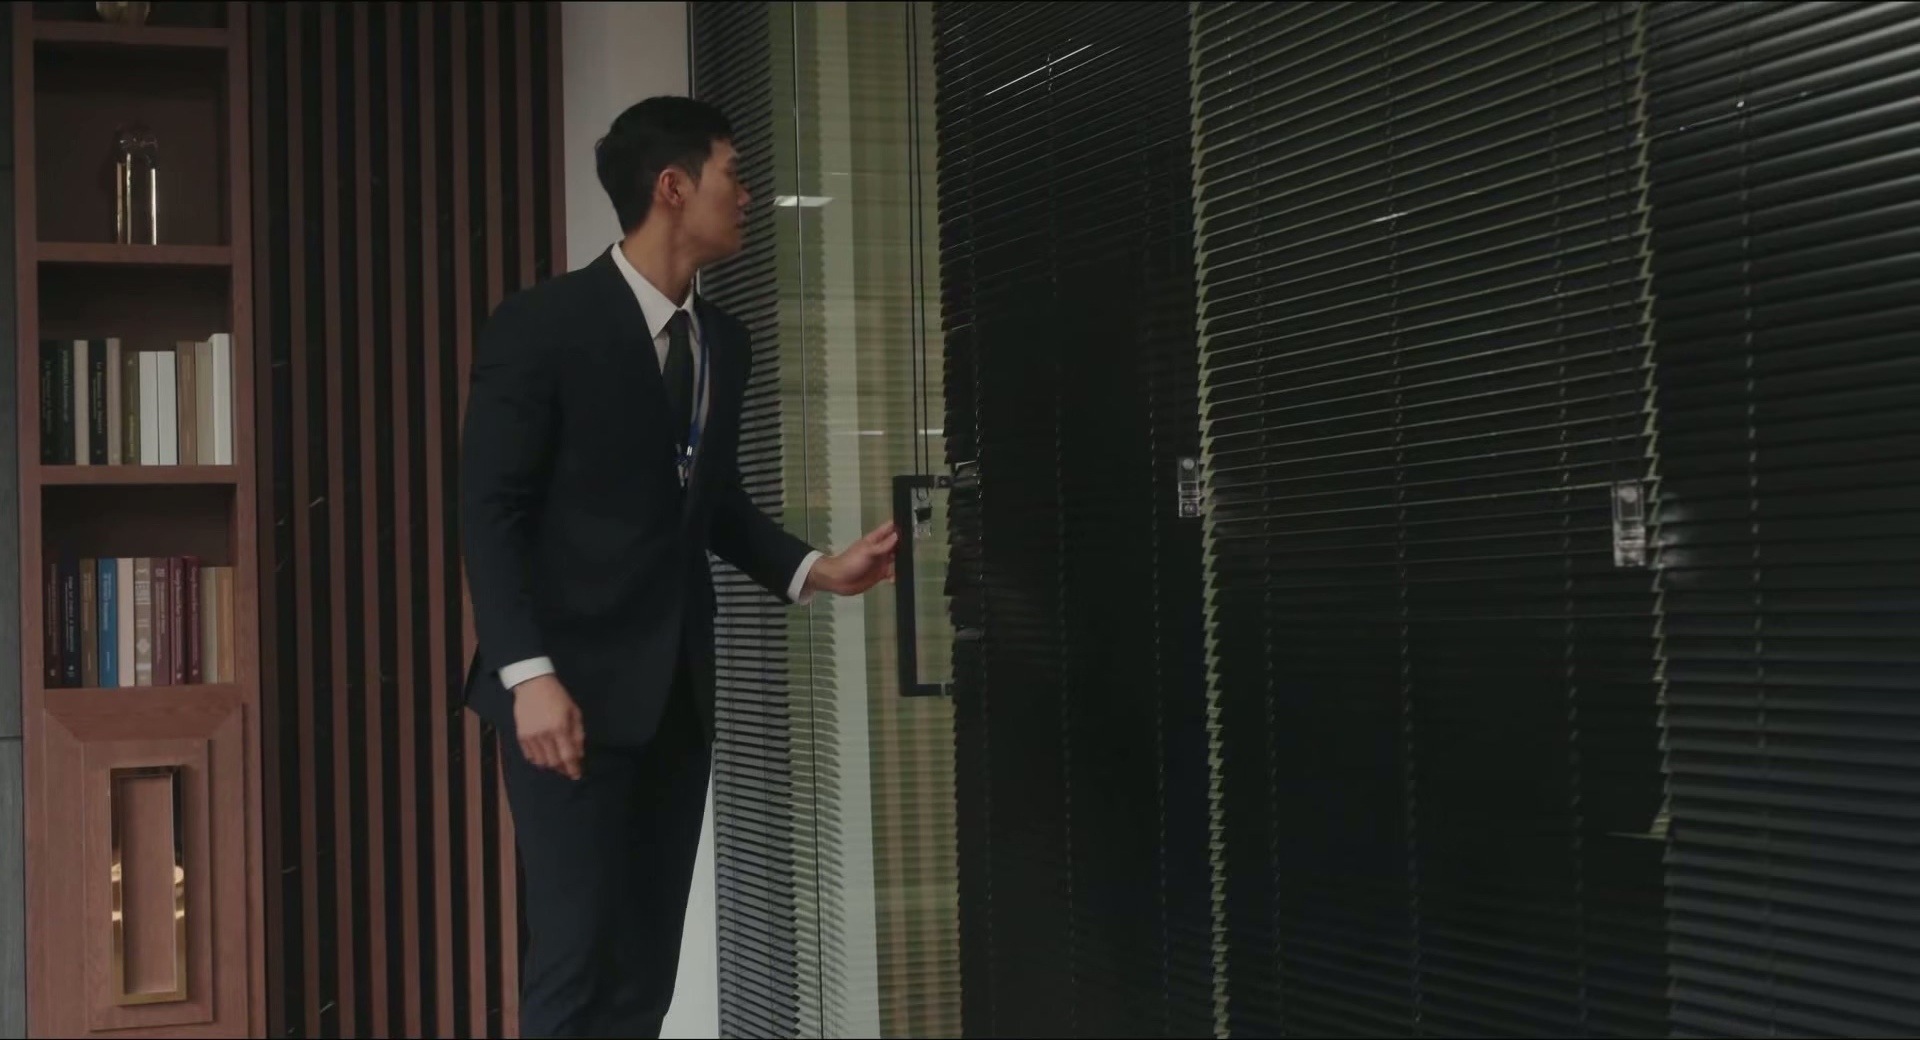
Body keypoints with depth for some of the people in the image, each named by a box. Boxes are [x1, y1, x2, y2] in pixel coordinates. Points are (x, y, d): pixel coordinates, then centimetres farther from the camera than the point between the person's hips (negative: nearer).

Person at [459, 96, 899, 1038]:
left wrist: (813, 570, 5)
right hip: (576, 683, -7)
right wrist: (530, 673, -20)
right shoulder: (542, 324, -8)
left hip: (676, 688, 7)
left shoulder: (722, 341, 12)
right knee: (576, 957, -8)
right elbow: (489, 511, -11)